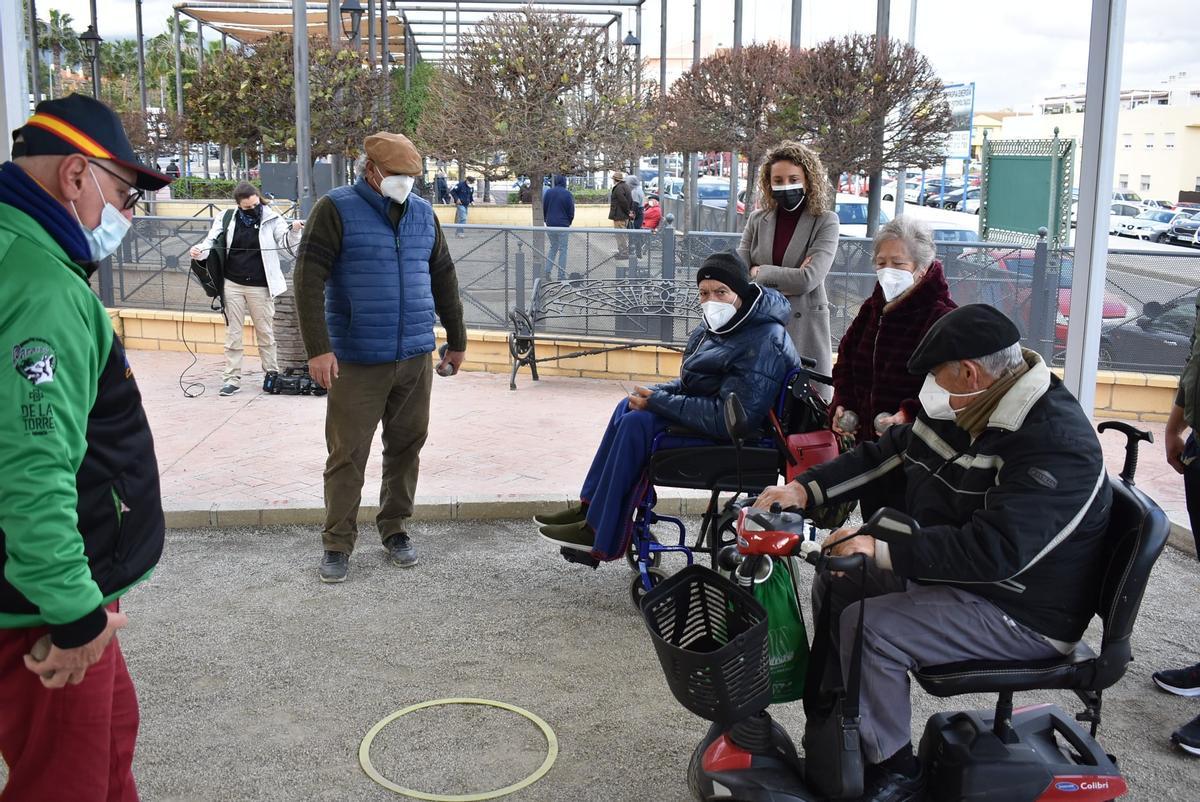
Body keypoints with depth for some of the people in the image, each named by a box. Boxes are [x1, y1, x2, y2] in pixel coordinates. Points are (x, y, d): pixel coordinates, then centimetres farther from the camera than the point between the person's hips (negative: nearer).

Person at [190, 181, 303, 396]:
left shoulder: (271, 219, -3)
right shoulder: (227, 219, 1)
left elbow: (287, 242, -5)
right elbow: (211, 241, 5)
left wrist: (294, 230, -26)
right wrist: (198, 250, -16)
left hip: (260, 286, -2)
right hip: (232, 284, 2)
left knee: (265, 332, 9)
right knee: (233, 332, 6)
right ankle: (232, 378, 12)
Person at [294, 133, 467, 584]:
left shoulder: (423, 214, 11)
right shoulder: (336, 210, -5)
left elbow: (443, 279, 18)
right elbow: (309, 279, -12)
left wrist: (456, 341, 20)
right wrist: (318, 348, -19)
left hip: (416, 358, 5)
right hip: (357, 361, -4)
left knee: (406, 449, 10)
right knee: (347, 454, 0)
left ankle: (395, 530, 26)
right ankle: (337, 544, 12)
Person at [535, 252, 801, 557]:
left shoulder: (762, 344, -25)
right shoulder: (721, 325, 6)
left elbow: (729, 417, -31)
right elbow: (692, 383, 17)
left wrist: (658, 402, -24)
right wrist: (656, 394, -4)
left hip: (735, 437, -11)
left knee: (638, 423, -22)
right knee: (629, 407, 12)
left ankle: (601, 536, -13)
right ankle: (591, 506, 16)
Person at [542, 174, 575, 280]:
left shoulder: (548, 192, 2)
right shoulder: (568, 194, -10)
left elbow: (543, 209, 7)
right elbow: (571, 211, -5)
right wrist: (569, 222, 12)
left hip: (550, 225, 4)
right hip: (563, 226, -4)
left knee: (553, 247, 19)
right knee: (563, 249, 4)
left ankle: (547, 270, 7)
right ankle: (561, 275, 4)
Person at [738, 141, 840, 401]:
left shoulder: (825, 221, -1)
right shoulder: (757, 220, 9)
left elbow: (807, 279, -13)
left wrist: (760, 272, -3)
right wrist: (787, 280, -9)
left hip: (805, 326, -3)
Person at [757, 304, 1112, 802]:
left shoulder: (1055, 444, -28)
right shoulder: (964, 410, 1)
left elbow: (995, 550, -35)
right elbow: (886, 454, 9)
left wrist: (883, 549, -34)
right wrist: (805, 489, -4)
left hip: (1023, 613, -10)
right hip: (956, 570, 10)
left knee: (870, 628, -24)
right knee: (835, 585, 8)